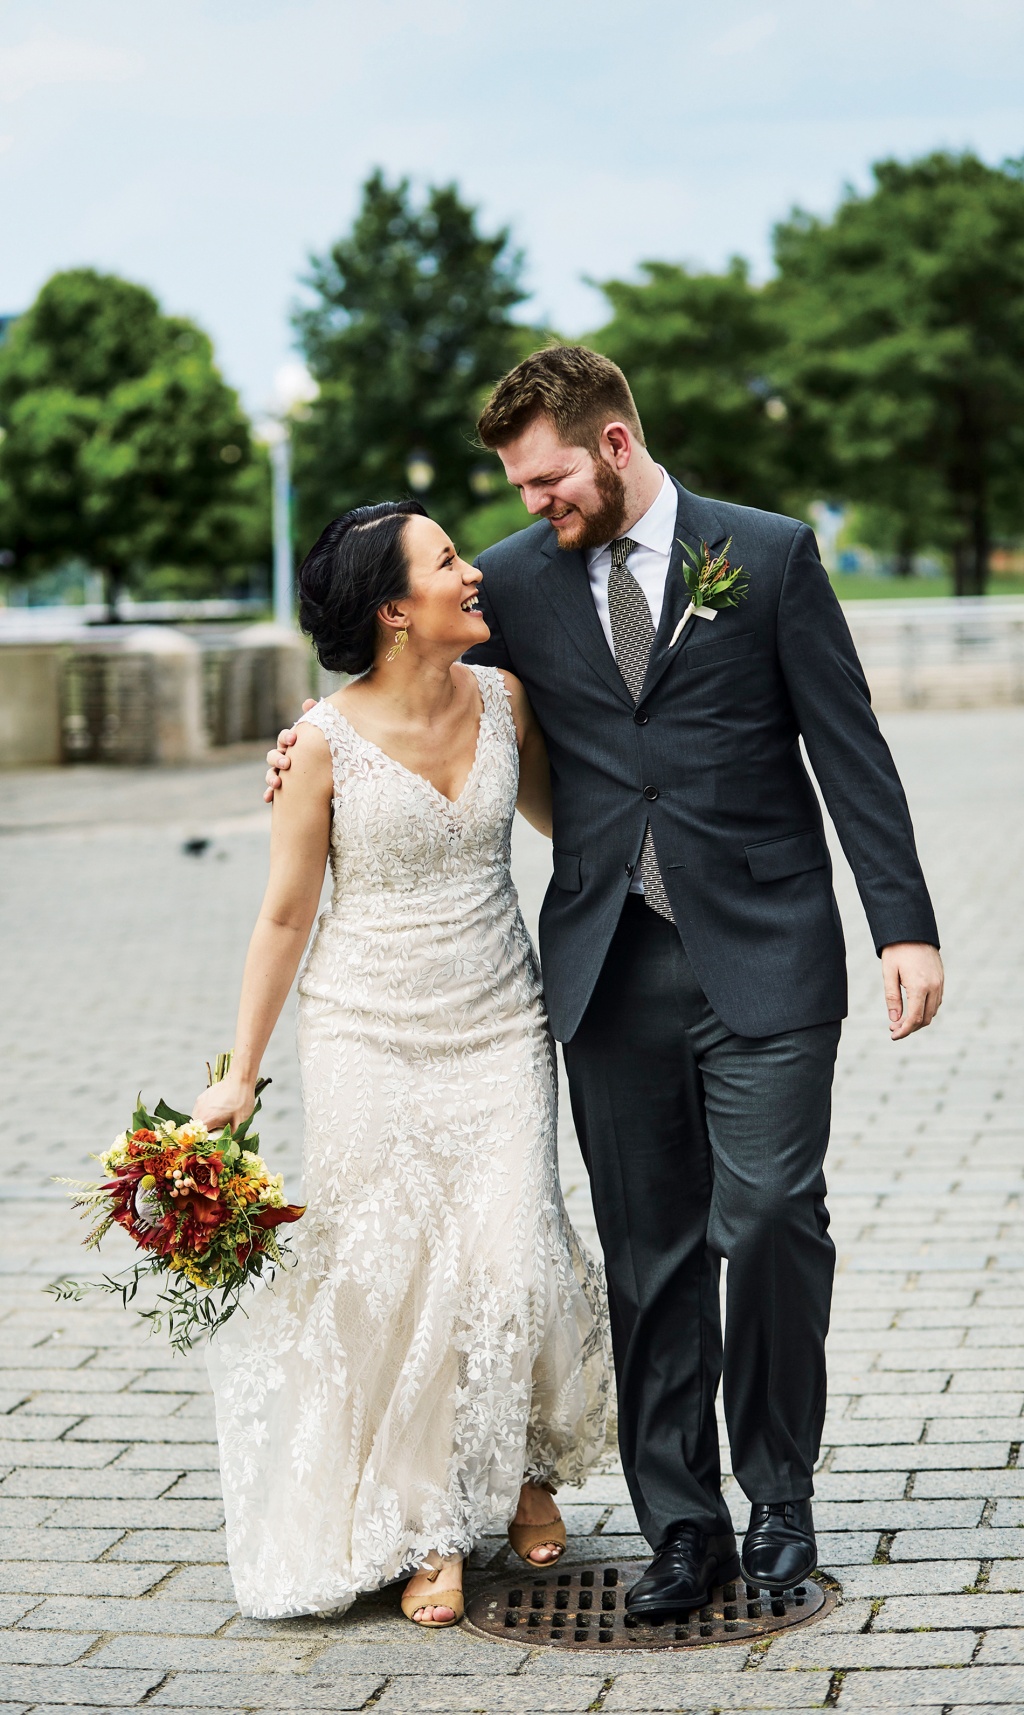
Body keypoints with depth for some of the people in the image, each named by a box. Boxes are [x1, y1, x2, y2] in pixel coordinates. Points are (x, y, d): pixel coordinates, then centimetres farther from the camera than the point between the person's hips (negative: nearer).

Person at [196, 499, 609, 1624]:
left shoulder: (503, 700, 0)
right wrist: (240, 1077, -2)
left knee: (512, 1263, -6)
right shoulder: (327, 742, -11)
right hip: (370, 1036, -2)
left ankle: (525, 1467, 23)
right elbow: (285, 914, -4)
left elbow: (561, 813, 20)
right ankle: (426, 1530, 17)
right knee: (392, 1282, 0)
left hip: (500, 1028, 3)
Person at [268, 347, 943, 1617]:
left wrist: (903, 925, -6)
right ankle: (683, 1524, 15)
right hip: (609, 973, 3)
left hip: (761, 960, -2)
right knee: (649, 1253, 5)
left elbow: (849, 749, -1)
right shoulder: (516, 580, 7)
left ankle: (778, 1493, 12)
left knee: (770, 1221, -8)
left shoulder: (769, 555, 0)